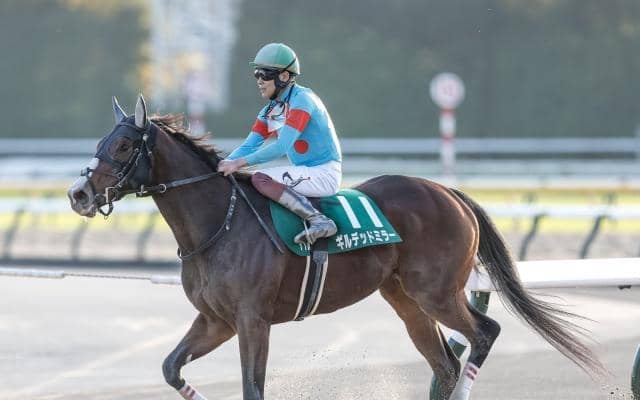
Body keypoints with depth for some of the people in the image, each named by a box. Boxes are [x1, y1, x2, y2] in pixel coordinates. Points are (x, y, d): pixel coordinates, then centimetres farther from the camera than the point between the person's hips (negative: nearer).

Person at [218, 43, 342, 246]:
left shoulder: (302, 99, -15)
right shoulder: (270, 110, 12)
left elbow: (283, 146, -24)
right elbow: (249, 146, 10)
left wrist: (240, 163, -27)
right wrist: (224, 165, -8)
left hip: (325, 174, -9)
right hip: (305, 173, 9)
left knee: (260, 179, -27)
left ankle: (319, 220, -31)